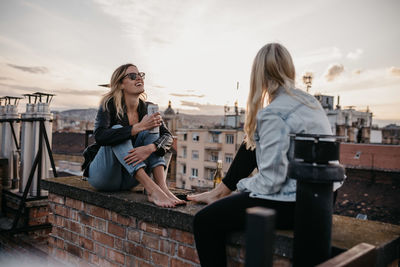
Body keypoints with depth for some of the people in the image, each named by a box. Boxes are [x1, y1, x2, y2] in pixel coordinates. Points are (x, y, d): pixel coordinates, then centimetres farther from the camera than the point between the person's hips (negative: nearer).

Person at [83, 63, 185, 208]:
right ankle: (151, 189, -41)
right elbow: (100, 136, -30)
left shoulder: (147, 108, 0)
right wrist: (140, 126, -35)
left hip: (128, 179, 4)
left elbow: (167, 136, -12)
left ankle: (163, 187, -32)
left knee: (150, 131, -14)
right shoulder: (109, 105, -12)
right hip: (102, 175, -3)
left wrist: (150, 148, -34)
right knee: (118, 130, -27)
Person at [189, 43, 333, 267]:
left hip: (294, 205, -10)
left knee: (204, 221, -6)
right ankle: (220, 193, 32)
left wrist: (240, 185, -3)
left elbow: (270, 182, -21)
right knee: (252, 145, 22)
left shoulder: (273, 113, -20)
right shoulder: (308, 100, 8)